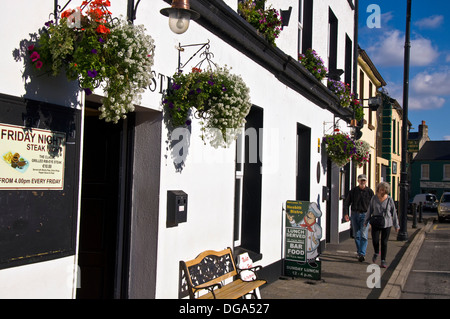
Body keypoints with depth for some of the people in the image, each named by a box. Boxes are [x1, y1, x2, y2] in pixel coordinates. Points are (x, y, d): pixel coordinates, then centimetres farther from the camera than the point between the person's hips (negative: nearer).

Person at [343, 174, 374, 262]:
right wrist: (346, 213, -6)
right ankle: (359, 252, 23)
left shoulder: (369, 191, 1)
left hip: (365, 215, -2)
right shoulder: (353, 191, 5)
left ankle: (362, 254, -14)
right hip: (354, 214, 3)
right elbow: (346, 203, 7)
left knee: (364, 235, -12)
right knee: (356, 235, 9)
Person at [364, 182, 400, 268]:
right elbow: (370, 210, 6)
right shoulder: (374, 198, -1)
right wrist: (366, 221, 7)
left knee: (384, 242, 0)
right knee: (375, 240, -9)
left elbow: (394, 212, 2)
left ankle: (383, 261, 11)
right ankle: (376, 253, 23)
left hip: (386, 224, -1)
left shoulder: (389, 199, -4)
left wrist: (396, 225, 5)